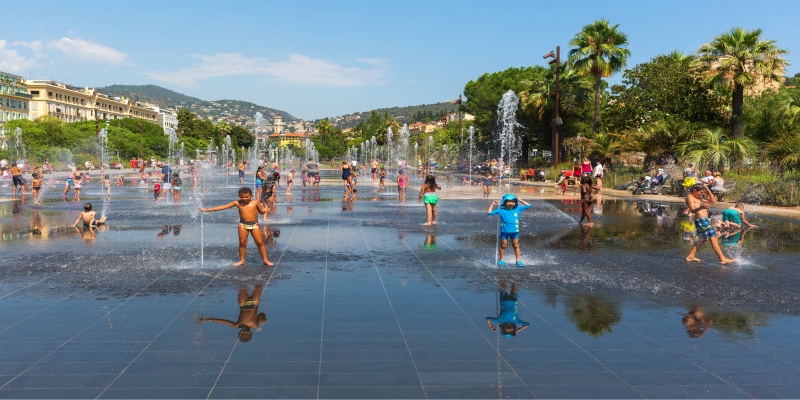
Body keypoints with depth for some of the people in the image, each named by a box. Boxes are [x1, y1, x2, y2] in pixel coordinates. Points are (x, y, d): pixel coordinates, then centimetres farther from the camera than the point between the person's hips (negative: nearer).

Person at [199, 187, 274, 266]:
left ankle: (265, 260, 3)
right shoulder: (237, 203, -1)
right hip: (243, 224, 1)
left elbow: (261, 211, 11)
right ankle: (241, 260, 17)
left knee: (260, 242, -3)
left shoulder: (255, 202, -3)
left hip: (254, 224, -1)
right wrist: (207, 209, -2)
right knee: (242, 243, 3)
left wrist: (264, 210, -16)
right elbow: (222, 207, 0)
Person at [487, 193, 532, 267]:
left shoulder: (518, 209, 4)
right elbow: (489, 213, -1)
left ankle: (518, 260, 19)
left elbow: (528, 206, 12)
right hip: (504, 231, -2)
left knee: (516, 246, 10)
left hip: (515, 231, 2)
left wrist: (520, 200, 10)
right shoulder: (501, 210, -3)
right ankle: (501, 260, 21)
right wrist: (492, 204, -1)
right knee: (503, 246, 9)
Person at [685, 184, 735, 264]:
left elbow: (713, 201, 19)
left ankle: (691, 256, 21)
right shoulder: (690, 197, -6)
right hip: (701, 220, -11)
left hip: (704, 220, 11)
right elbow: (692, 209, -20)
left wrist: (708, 190, 14)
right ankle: (722, 259, -12)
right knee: (713, 238, -11)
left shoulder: (699, 199, 22)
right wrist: (700, 207, -41)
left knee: (702, 239, 18)